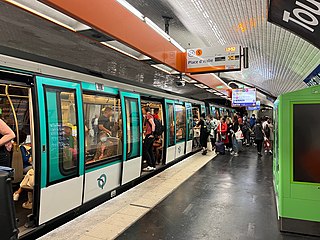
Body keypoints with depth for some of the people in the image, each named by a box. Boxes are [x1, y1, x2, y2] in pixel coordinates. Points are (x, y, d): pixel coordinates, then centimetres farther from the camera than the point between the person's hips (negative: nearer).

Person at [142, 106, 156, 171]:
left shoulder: (149, 116, -9)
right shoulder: (147, 116, 21)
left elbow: (153, 125, -22)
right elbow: (144, 125, 25)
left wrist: (152, 133, -23)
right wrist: (144, 117, 18)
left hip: (149, 135, -10)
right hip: (149, 136, 10)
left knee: (145, 150, -8)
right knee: (150, 151, 11)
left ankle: (150, 166, -9)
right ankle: (153, 166, 13)